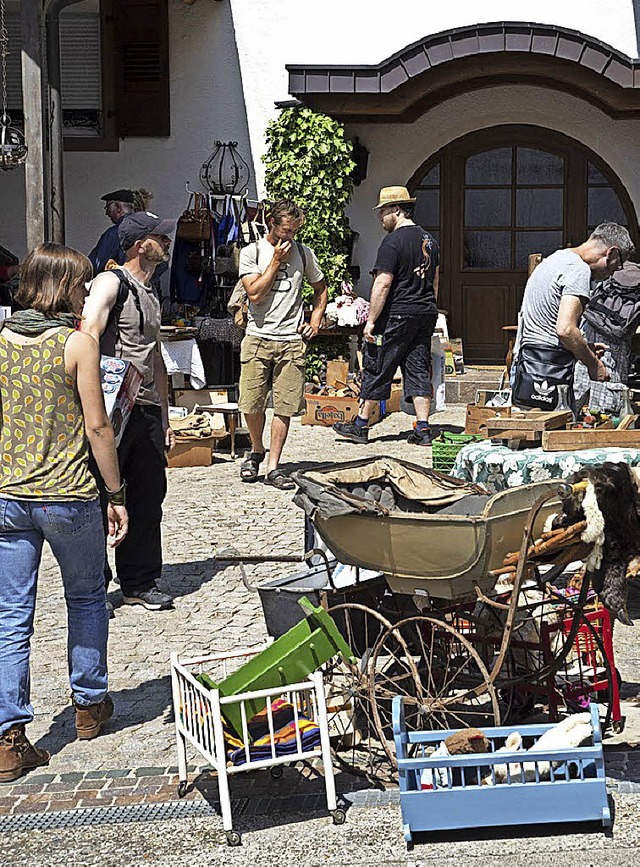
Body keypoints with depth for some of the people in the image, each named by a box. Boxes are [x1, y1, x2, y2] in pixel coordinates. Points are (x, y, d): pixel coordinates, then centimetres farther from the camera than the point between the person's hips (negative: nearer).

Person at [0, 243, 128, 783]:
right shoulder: (78, 343, -9)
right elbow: (96, 426, -10)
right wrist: (116, 494, -1)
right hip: (69, 497, -3)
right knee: (87, 598, 20)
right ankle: (89, 704, 33)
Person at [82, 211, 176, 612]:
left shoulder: (152, 295, 20)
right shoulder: (111, 282, -7)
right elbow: (88, 338, -21)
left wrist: (165, 417, 24)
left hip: (146, 410, 8)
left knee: (148, 499, 11)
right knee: (101, 497, -3)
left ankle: (140, 583, 21)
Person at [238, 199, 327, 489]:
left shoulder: (303, 253, 10)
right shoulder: (251, 252, 2)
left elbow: (321, 289, 23)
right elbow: (255, 294, -9)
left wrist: (314, 323, 11)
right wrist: (276, 261, -7)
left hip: (292, 340, 2)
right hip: (258, 337, -1)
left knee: (284, 407, -2)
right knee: (251, 405, -3)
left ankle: (273, 467, 5)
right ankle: (256, 451, 24)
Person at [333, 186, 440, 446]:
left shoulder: (393, 241, -14)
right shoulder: (428, 239, 13)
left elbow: (382, 284, -18)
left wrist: (371, 320, -15)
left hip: (397, 316, -8)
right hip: (426, 314, 8)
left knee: (377, 369, 3)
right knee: (419, 371, 8)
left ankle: (361, 426, 12)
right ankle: (422, 430, 4)